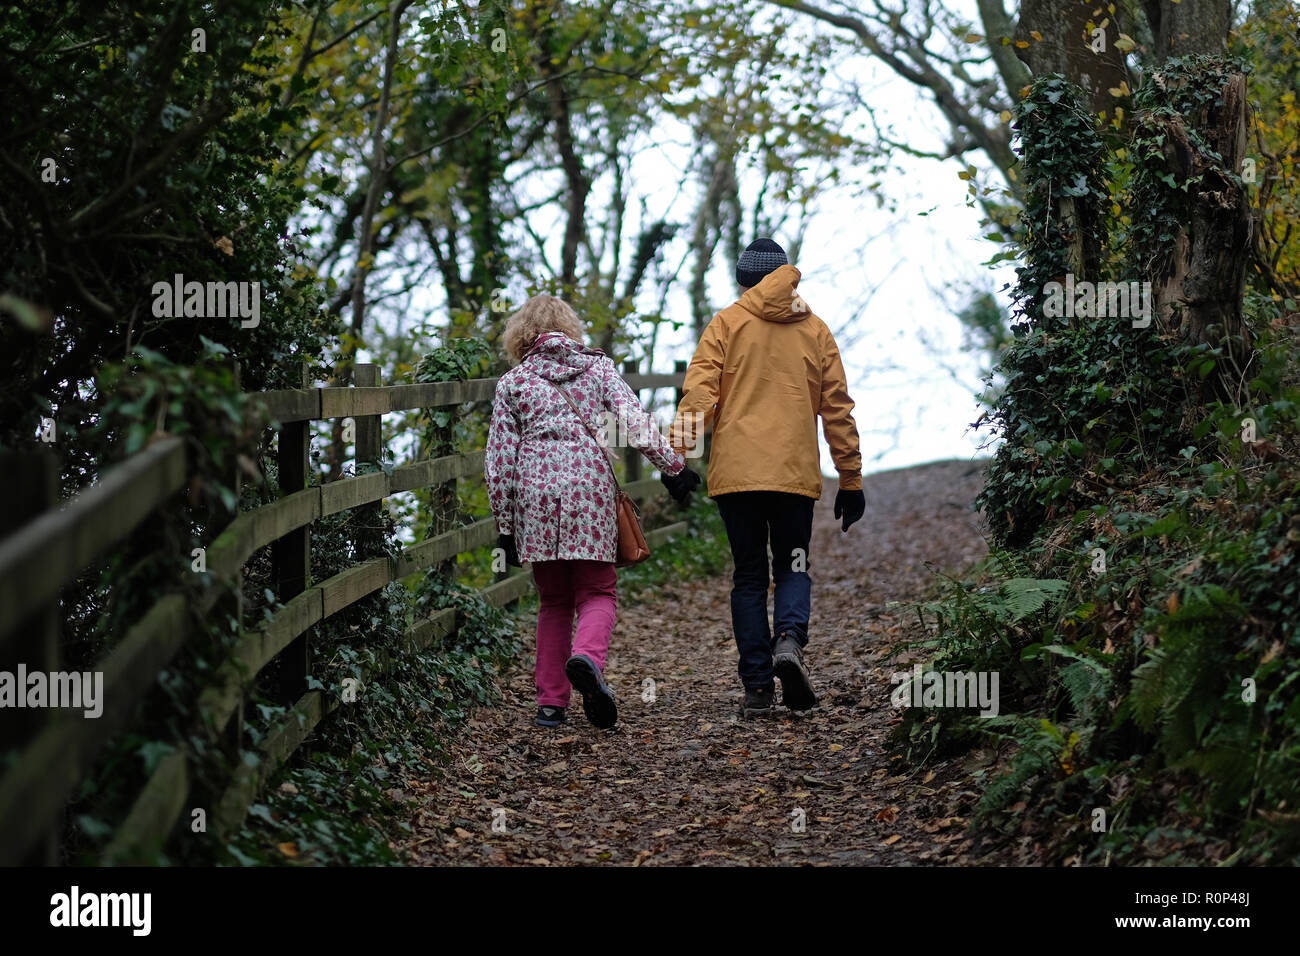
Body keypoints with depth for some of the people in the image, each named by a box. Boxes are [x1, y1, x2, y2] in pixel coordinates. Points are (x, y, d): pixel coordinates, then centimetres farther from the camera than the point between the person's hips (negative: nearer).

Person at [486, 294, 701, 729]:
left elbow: (499, 458, 7)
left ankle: (551, 703, 9)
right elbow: (635, 423, -5)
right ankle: (587, 657, -26)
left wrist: (505, 526, 12)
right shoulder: (598, 368, 8)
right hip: (589, 488, -1)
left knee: (554, 602, 13)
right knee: (597, 594, 6)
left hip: (535, 495, 1)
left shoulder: (513, 382, 9)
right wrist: (674, 464, 2)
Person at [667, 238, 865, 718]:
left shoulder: (727, 323, 6)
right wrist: (851, 478, 15)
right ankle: (789, 639, -17)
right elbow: (837, 408, 12)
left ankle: (758, 686, 0)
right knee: (792, 567, 13)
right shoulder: (814, 330, 12)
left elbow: (699, 389, -7)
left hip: (736, 473, -1)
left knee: (749, 576, 6)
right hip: (796, 473, 1)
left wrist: (680, 447, -12)